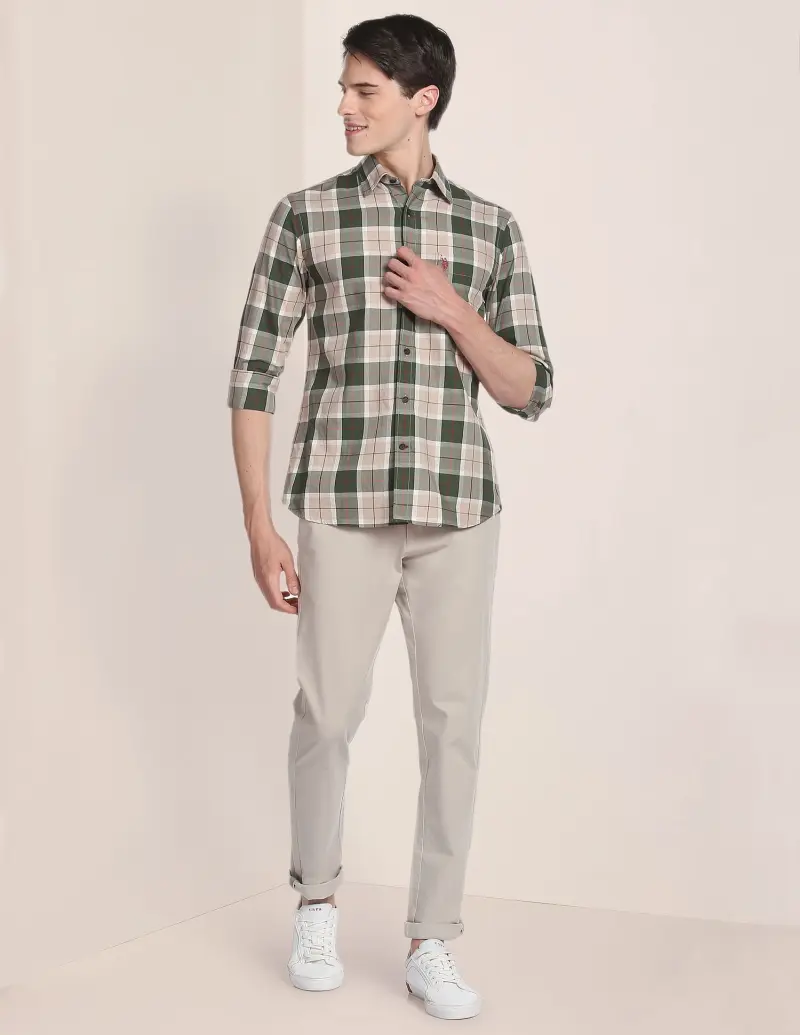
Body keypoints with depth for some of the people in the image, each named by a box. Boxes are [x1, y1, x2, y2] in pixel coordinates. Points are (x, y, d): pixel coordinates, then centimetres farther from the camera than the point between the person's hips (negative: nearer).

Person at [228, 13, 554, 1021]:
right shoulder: (307, 214, 3)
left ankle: (432, 945, 15)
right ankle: (317, 903, 29)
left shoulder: (491, 227, 8)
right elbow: (253, 376, 1)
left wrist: (454, 313, -7)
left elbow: (530, 391, 9)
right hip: (342, 507, -1)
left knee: (453, 721, 2)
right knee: (328, 712, 5)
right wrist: (259, 525, -5)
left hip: (459, 510, 2)